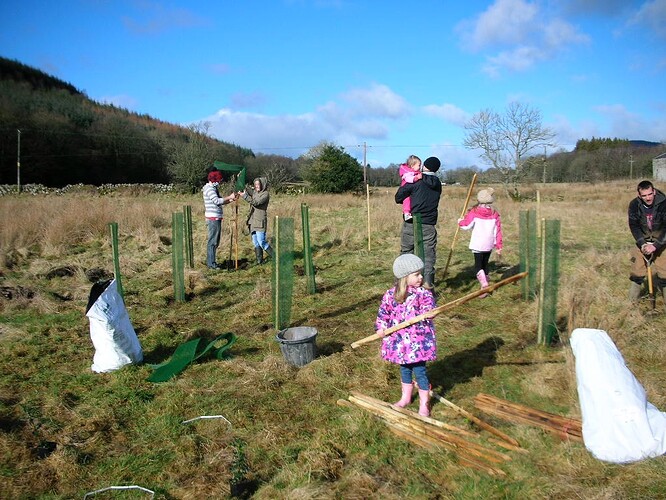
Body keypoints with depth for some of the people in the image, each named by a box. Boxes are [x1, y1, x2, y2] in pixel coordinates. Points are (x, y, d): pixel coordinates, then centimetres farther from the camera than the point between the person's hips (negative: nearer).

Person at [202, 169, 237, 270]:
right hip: (213, 218, -10)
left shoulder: (213, 188, 18)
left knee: (215, 241, 15)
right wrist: (229, 197, -18)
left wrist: (230, 200, 5)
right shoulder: (209, 188, -13)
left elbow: (219, 202, 19)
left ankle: (210, 261, 23)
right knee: (213, 241, -6)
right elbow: (217, 201, -25)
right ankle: (211, 263, -2)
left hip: (216, 218, 10)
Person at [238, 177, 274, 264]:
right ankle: (259, 260, 17)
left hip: (260, 221, -8)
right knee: (255, 242, 9)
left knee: (261, 242, -10)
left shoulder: (265, 194, -9)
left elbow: (255, 202, -19)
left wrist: (245, 196, -24)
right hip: (252, 220, 8)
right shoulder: (255, 192, 14)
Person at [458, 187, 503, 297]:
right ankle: (486, 283, 28)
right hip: (489, 245, 4)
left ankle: (483, 283, -25)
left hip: (478, 245, -4)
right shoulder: (495, 214, 3)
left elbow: (465, 225, -5)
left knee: (478, 265, -3)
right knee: (485, 264, 19)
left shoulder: (474, 212, -9)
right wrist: (499, 246, 10)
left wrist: (460, 221, 17)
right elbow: (498, 231, 5)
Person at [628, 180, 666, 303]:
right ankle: (632, 301, 12)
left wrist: (655, 245, -29)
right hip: (643, 240, 2)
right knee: (637, 269, 1)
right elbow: (634, 226, -10)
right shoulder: (634, 205, -13)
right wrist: (642, 244, -21)